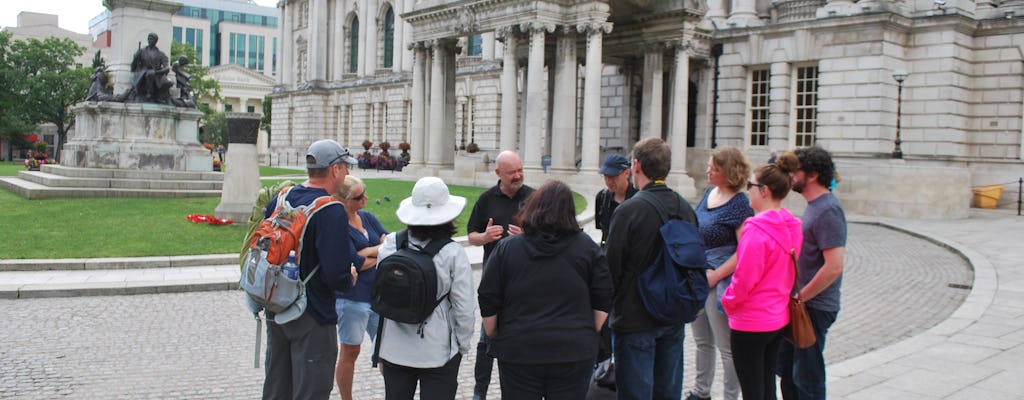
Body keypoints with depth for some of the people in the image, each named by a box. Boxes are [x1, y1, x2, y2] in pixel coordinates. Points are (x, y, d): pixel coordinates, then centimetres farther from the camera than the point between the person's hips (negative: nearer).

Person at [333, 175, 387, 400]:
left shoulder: (367, 217, 9)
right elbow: (354, 263, -21)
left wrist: (369, 252, -14)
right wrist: (381, 256, -6)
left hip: (378, 295, 6)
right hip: (351, 298, -6)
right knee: (350, 352, 6)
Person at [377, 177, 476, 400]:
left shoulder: (390, 245, -7)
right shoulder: (453, 253, -15)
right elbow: (464, 308, -12)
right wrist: (463, 346, 4)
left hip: (394, 348, 3)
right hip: (438, 351, -3)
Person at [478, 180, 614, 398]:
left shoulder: (505, 249, -3)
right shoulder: (587, 247, 0)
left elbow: (488, 302, 0)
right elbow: (603, 301, 3)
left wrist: (494, 336, 14)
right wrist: (590, 335, 14)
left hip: (518, 351, 0)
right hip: (574, 352, 1)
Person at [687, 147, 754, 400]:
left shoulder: (739, 204, -15)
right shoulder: (709, 194, 9)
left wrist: (714, 276, -20)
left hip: (720, 283, -8)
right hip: (697, 279, 8)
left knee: (726, 347, 4)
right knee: (702, 341, 21)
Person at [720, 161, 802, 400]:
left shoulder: (756, 230, -22)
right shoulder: (792, 226, 2)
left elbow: (744, 279, -20)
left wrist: (728, 302, -3)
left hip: (751, 322, -8)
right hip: (779, 318, 8)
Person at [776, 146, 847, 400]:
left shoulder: (828, 210, -19)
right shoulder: (813, 206, 12)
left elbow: (834, 267, -26)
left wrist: (800, 297, -18)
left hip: (813, 308, -10)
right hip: (799, 305, 10)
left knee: (807, 378, 2)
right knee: (786, 369, 18)